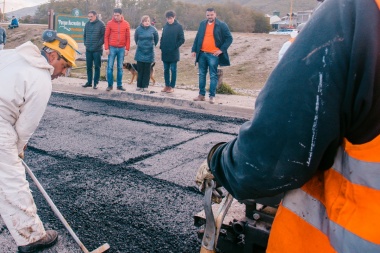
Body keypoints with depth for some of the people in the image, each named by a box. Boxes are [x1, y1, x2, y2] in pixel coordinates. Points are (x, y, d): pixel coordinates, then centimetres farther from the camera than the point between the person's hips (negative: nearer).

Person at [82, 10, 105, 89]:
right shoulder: (87, 24, 9)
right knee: (88, 66, 8)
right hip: (88, 50, 5)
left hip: (97, 50, -5)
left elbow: (103, 36, -8)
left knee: (97, 67, 1)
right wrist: (85, 44, 4)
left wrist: (97, 45, -13)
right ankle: (89, 82, 17)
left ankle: (96, 83, 7)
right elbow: (84, 35, 18)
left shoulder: (101, 24, -5)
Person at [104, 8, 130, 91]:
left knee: (120, 67, 7)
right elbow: (106, 36, 1)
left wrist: (127, 49, 0)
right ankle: (110, 85, 8)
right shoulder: (110, 23, -1)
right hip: (112, 48, -1)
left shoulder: (126, 24, 3)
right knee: (110, 67, -1)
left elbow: (128, 37, 5)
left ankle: (119, 85, 14)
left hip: (121, 48, 1)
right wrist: (106, 48, -5)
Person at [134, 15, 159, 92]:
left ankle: (145, 86, 9)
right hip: (140, 52, 0)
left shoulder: (153, 29, -5)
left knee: (147, 70, 4)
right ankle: (139, 85, 11)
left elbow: (156, 39, 10)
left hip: (149, 53, 0)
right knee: (140, 70, 3)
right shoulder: (138, 29, -4)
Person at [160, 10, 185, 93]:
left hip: (173, 53, -5)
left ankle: (172, 86, 9)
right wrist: (161, 47, 3)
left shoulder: (178, 26, -5)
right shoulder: (165, 26, 8)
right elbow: (162, 37, 16)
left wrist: (175, 47, -11)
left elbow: (182, 40, -6)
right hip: (165, 52, 5)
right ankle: (167, 85, 19)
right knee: (166, 70, 10)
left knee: (173, 70, 2)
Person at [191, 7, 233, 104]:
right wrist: (194, 50, 6)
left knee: (213, 76, -1)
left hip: (213, 55, -5)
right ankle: (201, 95, 17)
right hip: (202, 54, 5)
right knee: (202, 75, 9)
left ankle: (212, 96, 5)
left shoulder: (221, 25, -4)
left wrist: (221, 50, -12)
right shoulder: (202, 24, 10)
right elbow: (197, 37, 14)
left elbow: (229, 38, -4)